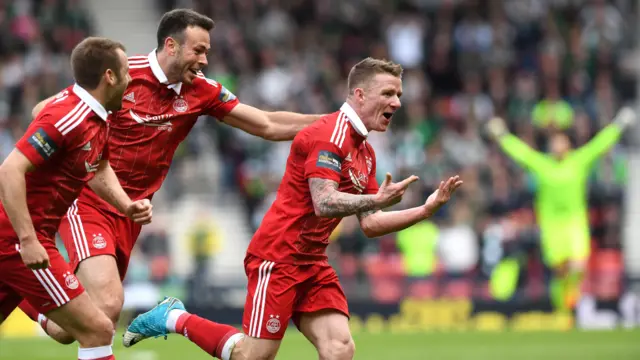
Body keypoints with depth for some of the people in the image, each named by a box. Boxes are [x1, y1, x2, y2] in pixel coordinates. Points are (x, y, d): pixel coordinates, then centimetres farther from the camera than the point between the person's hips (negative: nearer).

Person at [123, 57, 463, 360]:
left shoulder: (365, 152, 14)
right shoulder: (327, 134, -16)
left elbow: (370, 224, 15)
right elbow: (324, 203, -26)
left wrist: (426, 209, 7)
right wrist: (377, 199, -33)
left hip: (311, 261, 9)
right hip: (278, 257, -9)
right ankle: (175, 318, 14)